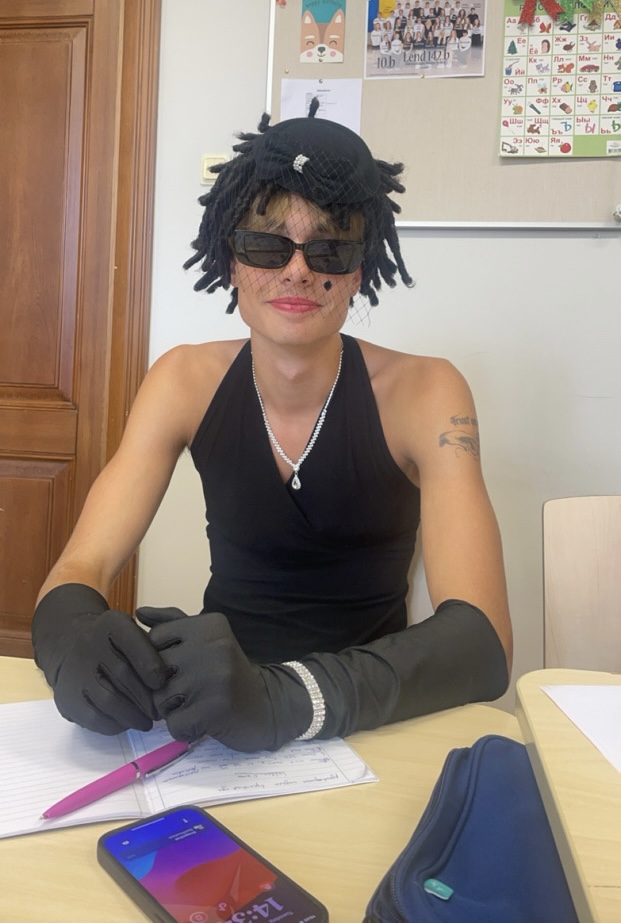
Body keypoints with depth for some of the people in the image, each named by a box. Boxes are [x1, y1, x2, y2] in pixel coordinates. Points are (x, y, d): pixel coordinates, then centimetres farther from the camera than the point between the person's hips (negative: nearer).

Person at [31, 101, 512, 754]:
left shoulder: (422, 394, -13)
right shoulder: (185, 382, -4)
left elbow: (484, 639, -23)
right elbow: (78, 570, -8)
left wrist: (282, 698, -39)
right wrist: (74, 640, -32)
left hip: (373, 718, 0)